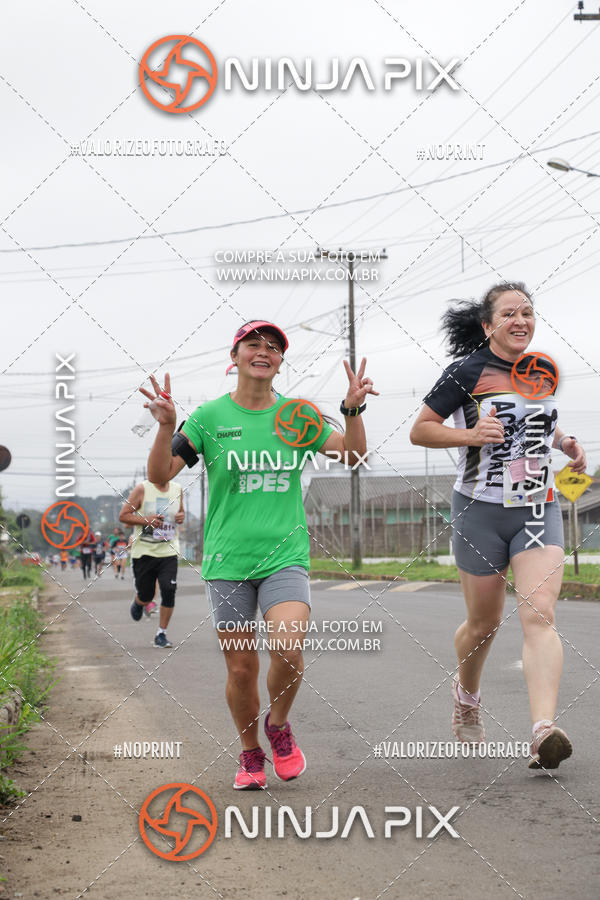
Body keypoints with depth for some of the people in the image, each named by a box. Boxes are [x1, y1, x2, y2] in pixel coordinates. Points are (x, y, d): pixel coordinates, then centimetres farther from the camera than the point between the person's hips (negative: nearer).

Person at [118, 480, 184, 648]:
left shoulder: (177, 489, 6)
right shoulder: (142, 489, -7)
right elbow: (123, 516, -6)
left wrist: (181, 516, -1)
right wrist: (146, 520, -19)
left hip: (169, 552, 2)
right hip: (144, 552, -2)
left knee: (169, 590, -13)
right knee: (146, 596, 5)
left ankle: (161, 634, 0)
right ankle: (138, 603, 44)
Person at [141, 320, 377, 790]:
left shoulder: (297, 415, 7)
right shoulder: (211, 416, 1)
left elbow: (353, 455, 5)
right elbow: (160, 475, -3)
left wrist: (353, 410, -10)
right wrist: (166, 426, -20)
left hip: (285, 557, 0)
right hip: (227, 561, 0)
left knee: (288, 650, -20)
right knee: (241, 668, 3)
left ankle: (279, 725, 12)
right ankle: (250, 754, 29)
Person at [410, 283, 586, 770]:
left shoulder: (545, 371, 9)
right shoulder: (467, 373, -6)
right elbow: (420, 430, -3)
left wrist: (566, 442, 8)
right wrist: (471, 435, -18)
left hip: (538, 510, 3)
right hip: (481, 511, -3)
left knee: (539, 616, -16)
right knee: (484, 622, 10)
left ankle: (544, 731, -27)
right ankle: (466, 694, 41)